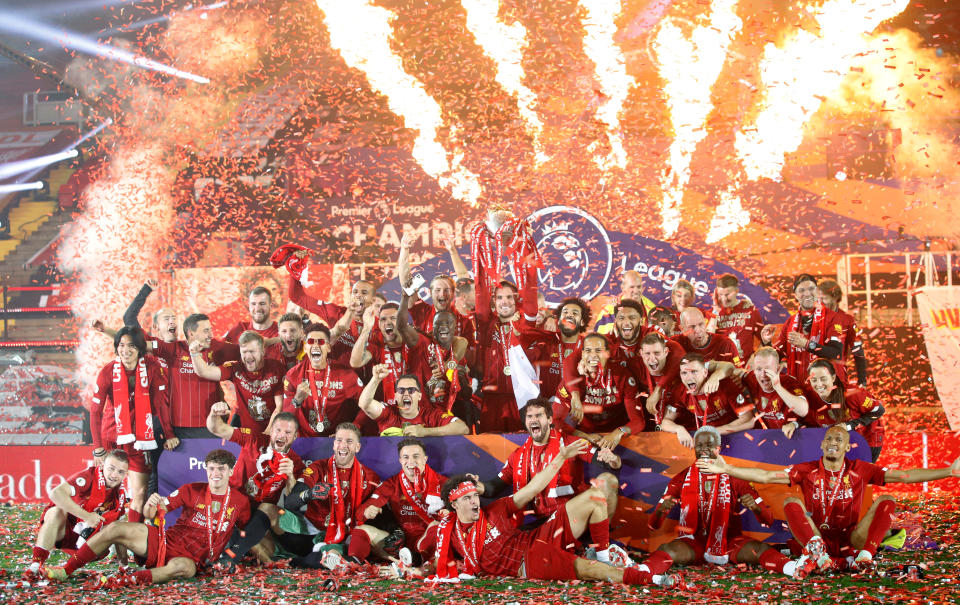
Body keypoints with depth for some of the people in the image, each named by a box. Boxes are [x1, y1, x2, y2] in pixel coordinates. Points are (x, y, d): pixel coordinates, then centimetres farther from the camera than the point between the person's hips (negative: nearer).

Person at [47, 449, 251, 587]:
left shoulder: (240, 501, 3)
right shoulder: (192, 490, 4)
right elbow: (150, 514, 3)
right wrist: (151, 505, -19)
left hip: (192, 559, -3)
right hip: (163, 542, 3)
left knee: (182, 567, -41)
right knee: (115, 528, -15)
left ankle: (121, 581, -51)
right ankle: (66, 570, -5)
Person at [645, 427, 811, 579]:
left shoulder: (734, 478, 3)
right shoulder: (682, 479, 4)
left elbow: (768, 520, 0)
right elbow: (654, 525, 0)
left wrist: (755, 507, -24)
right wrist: (661, 510, -25)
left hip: (729, 541, 1)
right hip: (693, 542, 0)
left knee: (760, 549, -30)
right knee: (667, 550, -32)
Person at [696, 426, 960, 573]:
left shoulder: (859, 470, 4)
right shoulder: (807, 471, 2)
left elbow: (904, 475, 1)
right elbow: (765, 476, -5)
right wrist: (726, 469, -15)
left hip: (851, 541, 1)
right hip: (817, 539, -1)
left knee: (886, 501, -15)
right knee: (791, 502, -22)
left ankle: (864, 557, -31)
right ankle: (820, 557, -40)